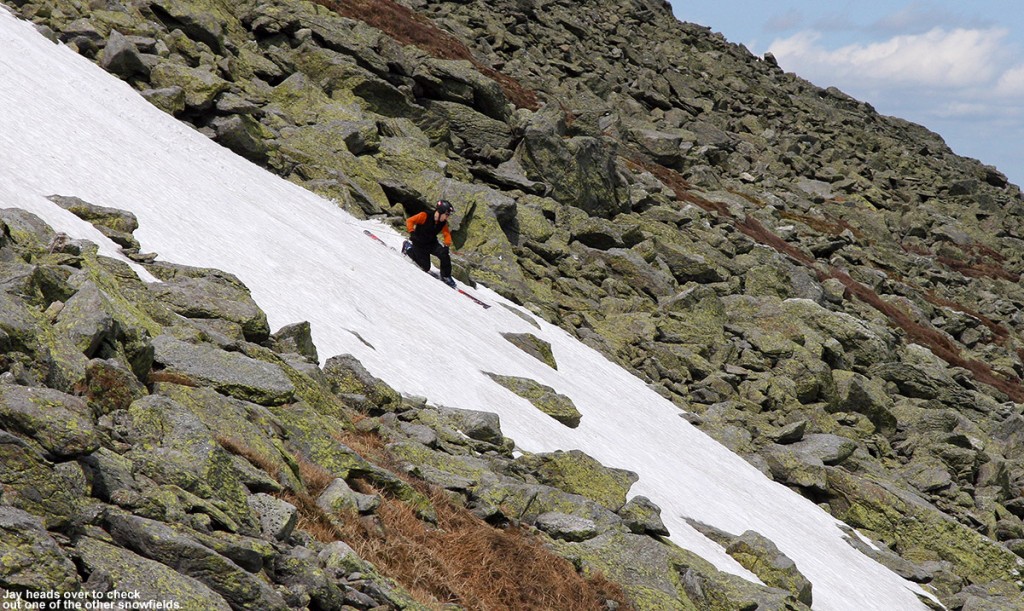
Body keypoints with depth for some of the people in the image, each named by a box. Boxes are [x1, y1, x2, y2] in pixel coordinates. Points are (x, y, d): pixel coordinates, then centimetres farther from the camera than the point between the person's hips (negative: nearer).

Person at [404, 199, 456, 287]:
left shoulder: (443, 223, -9)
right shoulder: (425, 216, -25)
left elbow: (447, 234, -1)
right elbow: (409, 221, -21)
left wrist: (447, 245, -18)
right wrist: (412, 233, -32)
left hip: (432, 244, 4)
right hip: (419, 244, -4)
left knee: (445, 254, -22)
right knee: (425, 268, 3)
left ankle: (445, 277, -5)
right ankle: (409, 248, 22)